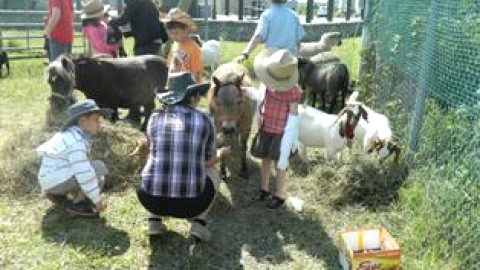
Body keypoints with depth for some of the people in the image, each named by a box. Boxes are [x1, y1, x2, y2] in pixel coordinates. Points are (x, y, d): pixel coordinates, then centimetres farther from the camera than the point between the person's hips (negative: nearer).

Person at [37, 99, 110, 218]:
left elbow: (81, 168, 21)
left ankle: (60, 197, 14)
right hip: (55, 181, -10)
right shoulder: (76, 142, -21)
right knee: (99, 167, -16)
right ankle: (76, 205, -9)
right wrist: (97, 201, -17)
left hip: (52, 178, 10)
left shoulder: (72, 135, 11)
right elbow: (84, 174, -25)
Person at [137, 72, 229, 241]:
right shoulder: (204, 120, -1)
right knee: (212, 175, 29)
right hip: (189, 204, -1)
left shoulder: (155, 118, 5)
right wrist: (220, 154, 35)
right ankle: (199, 223, 11)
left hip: (151, 201, 2)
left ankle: (154, 221, 18)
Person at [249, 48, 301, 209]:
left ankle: (279, 194, 22)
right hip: (266, 128, 6)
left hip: (281, 131, -6)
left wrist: (289, 136, -16)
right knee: (265, 159, 17)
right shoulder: (268, 84, -5)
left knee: (279, 162, 6)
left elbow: (293, 114, -17)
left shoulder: (292, 91, -22)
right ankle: (264, 189, 34)